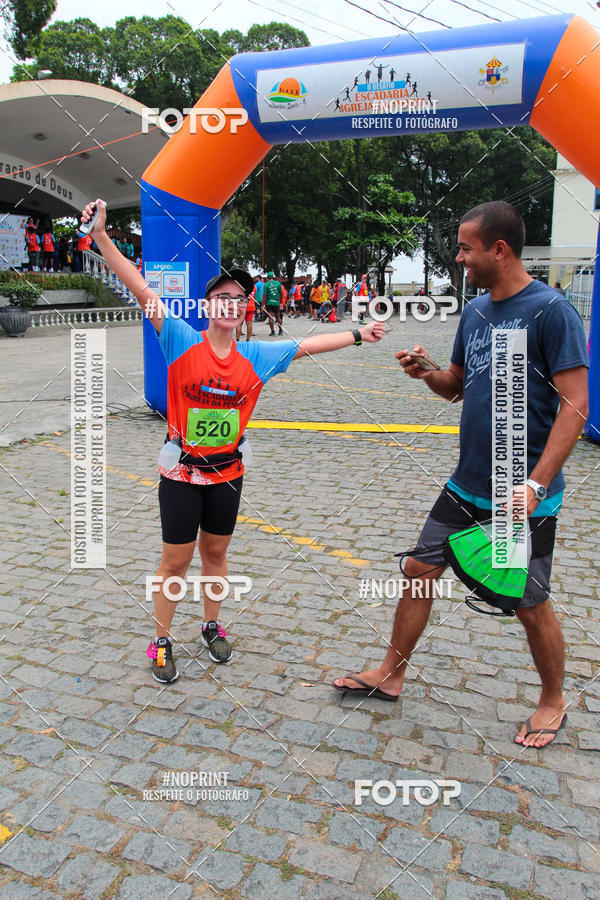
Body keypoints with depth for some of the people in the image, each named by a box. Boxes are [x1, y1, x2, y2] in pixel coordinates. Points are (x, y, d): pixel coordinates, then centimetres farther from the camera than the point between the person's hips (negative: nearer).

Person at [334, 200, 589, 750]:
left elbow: (574, 406, -18)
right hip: (467, 486, 7)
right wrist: (426, 374, -4)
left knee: (531, 605, 7)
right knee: (419, 571, 11)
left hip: (525, 497, -7)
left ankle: (553, 702, 34)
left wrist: (535, 484, -24)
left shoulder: (551, 311, -15)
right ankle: (391, 675, 29)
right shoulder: (474, 312, 8)